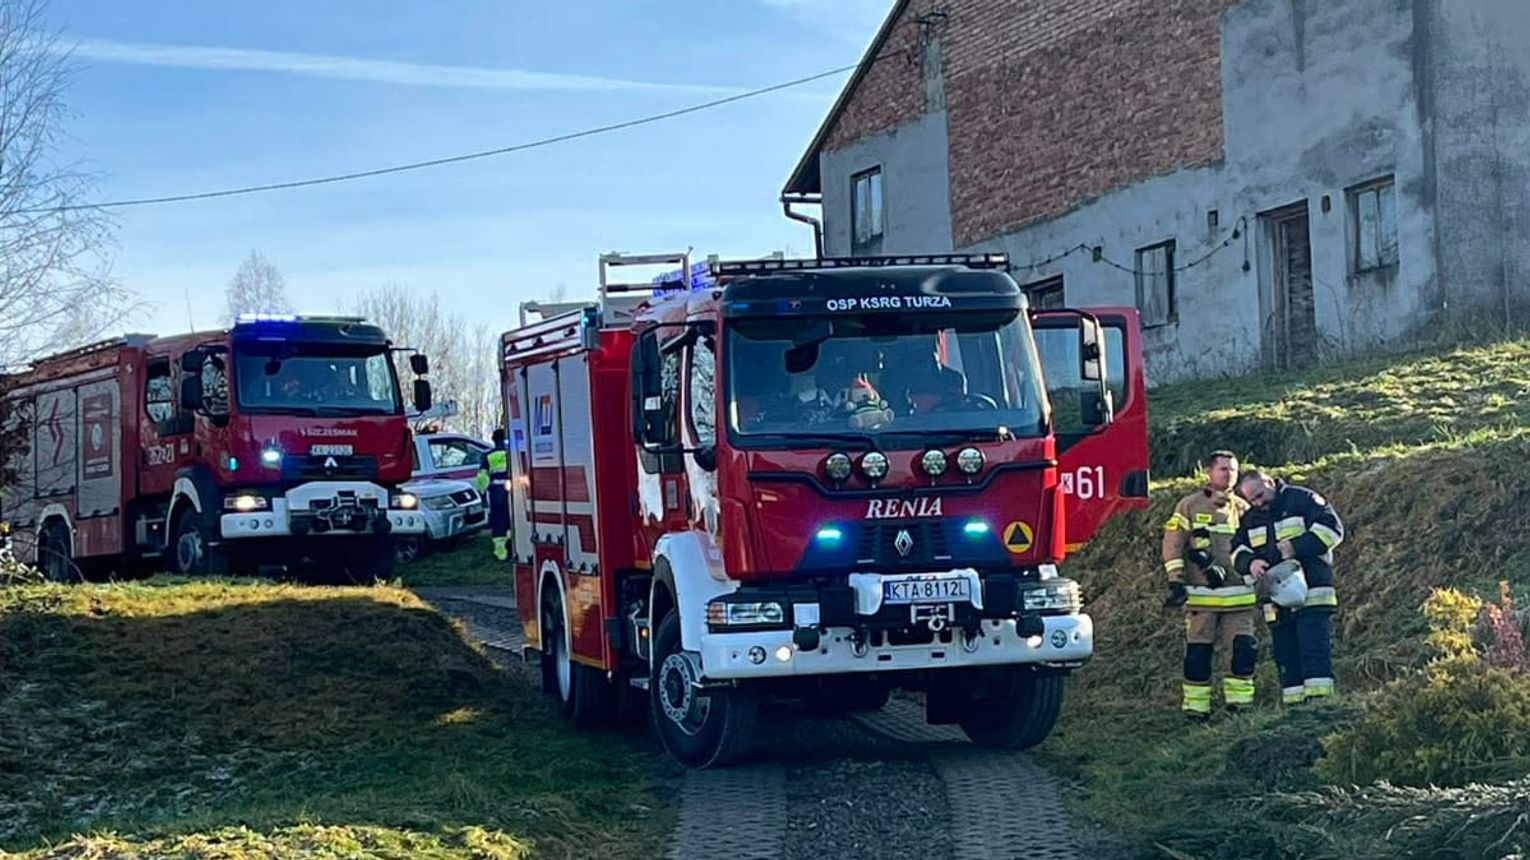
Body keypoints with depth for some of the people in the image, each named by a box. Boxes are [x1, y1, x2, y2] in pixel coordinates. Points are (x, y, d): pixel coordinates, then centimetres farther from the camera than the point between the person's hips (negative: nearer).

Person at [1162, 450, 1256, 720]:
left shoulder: (1243, 509, 13)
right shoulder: (1189, 506, 3)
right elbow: (1172, 545, 1)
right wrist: (1176, 581, -6)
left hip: (1238, 594, 3)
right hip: (1200, 594, -3)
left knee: (1243, 648, -4)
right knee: (1198, 652, 0)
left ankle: (1240, 702, 6)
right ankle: (1195, 706, 6)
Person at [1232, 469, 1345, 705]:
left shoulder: (1303, 500, -2)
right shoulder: (1250, 519, 16)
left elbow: (1332, 528, -10)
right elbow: (1238, 550, 13)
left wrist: (1297, 546, -20)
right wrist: (1250, 562, -11)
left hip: (1312, 597, -6)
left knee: (1314, 652, -13)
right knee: (1286, 660, 6)